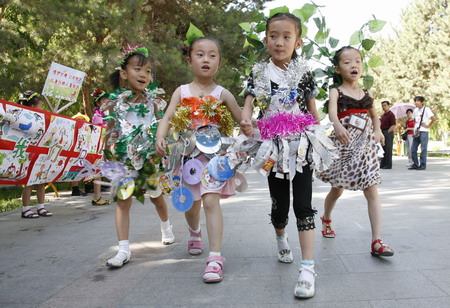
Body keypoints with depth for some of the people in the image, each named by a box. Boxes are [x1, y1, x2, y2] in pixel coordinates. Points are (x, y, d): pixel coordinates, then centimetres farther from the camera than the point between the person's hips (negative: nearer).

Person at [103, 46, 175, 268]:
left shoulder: (151, 101, 2)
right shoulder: (115, 102, -2)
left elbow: (160, 129, 8)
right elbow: (109, 132, 2)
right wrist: (107, 157, -1)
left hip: (149, 158, 2)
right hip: (124, 158, -1)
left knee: (157, 197, 15)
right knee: (123, 200, -5)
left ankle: (166, 228, 44)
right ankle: (124, 249, 1)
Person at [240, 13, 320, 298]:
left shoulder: (303, 72, 5)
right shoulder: (260, 73, 4)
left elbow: (313, 110, 9)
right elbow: (249, 101, -6)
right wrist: (246, 119, -28)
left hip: (301, 147, 0)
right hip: (273, 147, 1)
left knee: (303, 205, -7)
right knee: (280, 204, 12)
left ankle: (308, 267, -5)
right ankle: (281, 237, 45)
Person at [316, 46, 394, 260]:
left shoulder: (367, 95, 10)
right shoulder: (336, 92, -4)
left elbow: (374, 115, 27)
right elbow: (332, 112, -25)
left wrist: (377, 131, 7)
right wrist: (338, 126, -47)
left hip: (364, 147, 3)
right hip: (342, 146, -3)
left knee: (372, 192, -6)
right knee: (337, 189, 13)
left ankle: (376, 241, -4)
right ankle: (326, 219, 42)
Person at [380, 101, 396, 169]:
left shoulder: (391, 114, -9)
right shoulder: (383, 115, 17)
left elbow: (394, 125, -16)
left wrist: (388, 132, -16)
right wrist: (381, 132, 12)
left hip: (388, 133, -9)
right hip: (383, 133, 9)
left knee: (388, 149, -5)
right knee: (383, 149, 11)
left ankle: (388, 165, -1)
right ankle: (383, 164, 17)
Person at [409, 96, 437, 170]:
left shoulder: (426, 109, -6)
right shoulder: (415, 110, 14)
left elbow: (434, 119, -14)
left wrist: (428, 126, -10)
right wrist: (414, 129, 11)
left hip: (424, 131, -7)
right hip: (416, 132, 7)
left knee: (423, 149, -4)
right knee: (413, 149, 4)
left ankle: (422, 165, 0)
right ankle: (415, 164, 12)